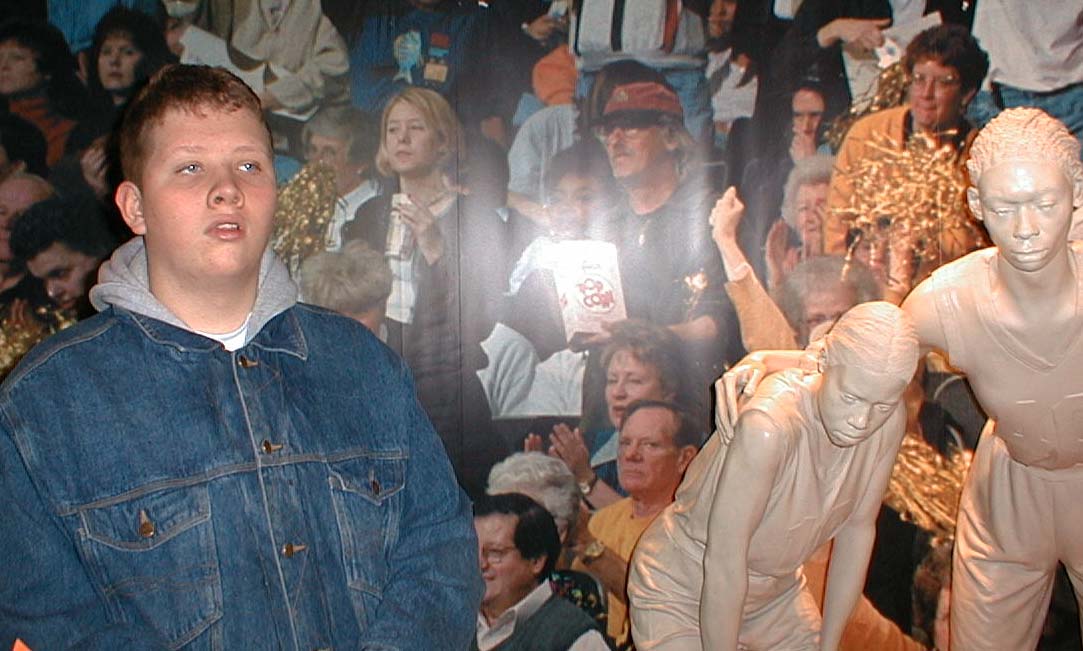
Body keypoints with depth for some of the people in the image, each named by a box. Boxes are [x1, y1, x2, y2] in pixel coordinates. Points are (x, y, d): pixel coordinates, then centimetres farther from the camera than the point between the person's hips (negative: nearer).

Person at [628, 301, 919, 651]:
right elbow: (723, 564, -29)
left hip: (778, 590, 6)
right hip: (683, 592, -6)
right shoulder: (769, 425, -36)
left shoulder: (890, 420, -15)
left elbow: (858, 529, -4)